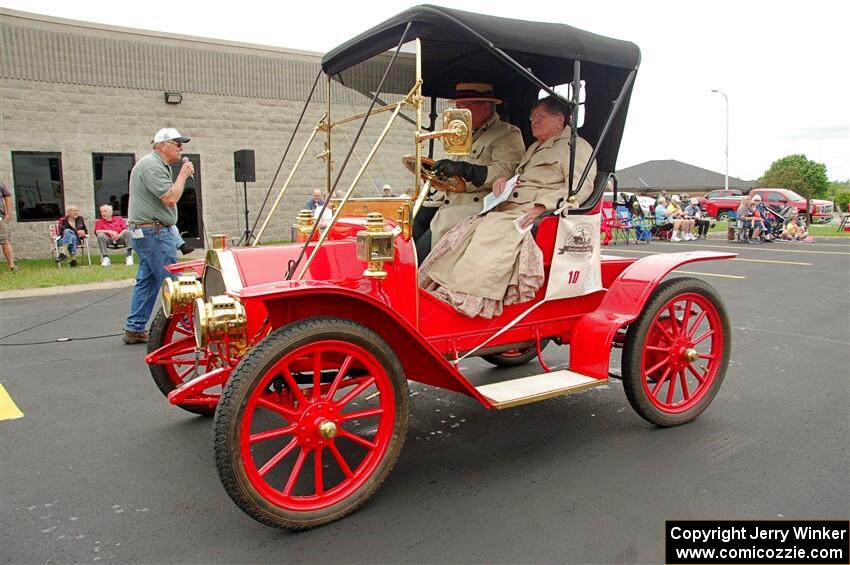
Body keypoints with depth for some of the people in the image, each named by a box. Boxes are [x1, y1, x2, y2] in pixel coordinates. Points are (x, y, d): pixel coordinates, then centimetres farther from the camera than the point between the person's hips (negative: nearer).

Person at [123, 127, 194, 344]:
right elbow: (170, 198, -20)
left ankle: (135, 330, 16)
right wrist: (183, 175, -11)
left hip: (148, 233, 11)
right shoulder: (151, 165, -14)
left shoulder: (159, 165, 19)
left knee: (146, 281, 11)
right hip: (154, 232, -11)